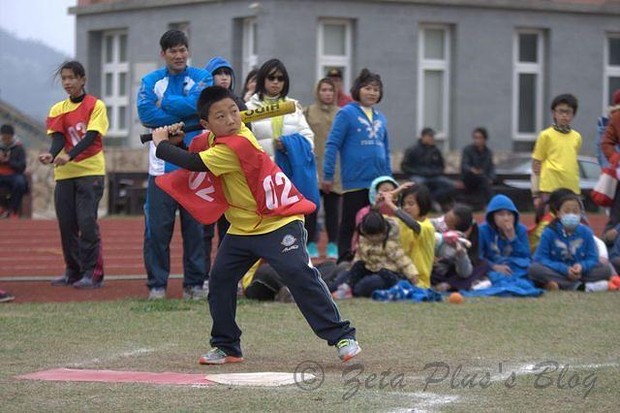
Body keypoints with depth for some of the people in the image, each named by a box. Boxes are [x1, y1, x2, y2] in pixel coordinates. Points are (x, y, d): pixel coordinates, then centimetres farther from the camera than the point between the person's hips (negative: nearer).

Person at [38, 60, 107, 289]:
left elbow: (91, 136, -13)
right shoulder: (58, 109, 11)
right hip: (64, 174, 5)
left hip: (90, 171, -5)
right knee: (66, 223, 5)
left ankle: (93, 272, -9)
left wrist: (70, 156, -28)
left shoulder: (96, 106, -2)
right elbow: (58, 138, 0)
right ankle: (73, 271, 15)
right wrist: (51, 155, -23)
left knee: (87, 221, -12)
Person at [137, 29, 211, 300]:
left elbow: (199, 104, -13)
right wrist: (184, 118, -10)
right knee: (157, 226, -2)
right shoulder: (151, 81, 9)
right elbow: (146, 113, -7)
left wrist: (165, 102, -4)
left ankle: (195, 283, 9)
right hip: (162, 163, 1)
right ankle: (157, 284, 3)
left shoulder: (202, 78, 6)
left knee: (195, 226, 3)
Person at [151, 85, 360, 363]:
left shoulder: (236, 146, -27)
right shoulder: (218, 138, 0)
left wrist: (161, 144, -11)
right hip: (242, 228, 9)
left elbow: (194, 163, -26)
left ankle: (342, 336, -15)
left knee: (300, 274, -19)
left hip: (279, 223, -9)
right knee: (220, 279, 3)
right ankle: (226, 346, 13)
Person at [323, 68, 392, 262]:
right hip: (354, 181, -5)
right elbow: (332, 145, -7)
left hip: (378, 182, 5)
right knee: (349, 225, 1)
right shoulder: (346, 114, -4)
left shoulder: (380, 118, 13)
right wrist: (327, 175, -11)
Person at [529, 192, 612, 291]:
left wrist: (582, 266, -22)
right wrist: (564, 269, -21)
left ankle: (559, 285, -29)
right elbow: (540, 259, -8)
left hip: (580, 273, 2)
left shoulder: (586, 232, 4)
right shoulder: (549, 233, -2)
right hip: (556, 273, -2)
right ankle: (580, 286, -34)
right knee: (534, 269, -30)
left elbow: (592, 259, 2)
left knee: (606, 269, -18)